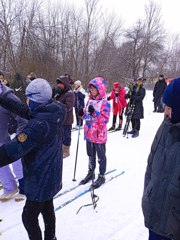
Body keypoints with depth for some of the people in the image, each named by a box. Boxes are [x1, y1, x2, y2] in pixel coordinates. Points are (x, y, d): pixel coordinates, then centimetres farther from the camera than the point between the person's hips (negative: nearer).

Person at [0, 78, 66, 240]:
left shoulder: (39, 125, -31)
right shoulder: (51, 113, -5)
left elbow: (14, 150, -34)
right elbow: (25, 111, 6)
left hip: (40, 181, -9)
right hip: (51, 176, 9)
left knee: (29, 217, 11)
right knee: (47, 209, 27)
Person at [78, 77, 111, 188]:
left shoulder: (105, 103, -13)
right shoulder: (89, 101, 7)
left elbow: (105, 120, -20)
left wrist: (95, 113, -29)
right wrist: (83, 113, -4)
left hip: (99, 135, -6)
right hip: (89, 133, 7)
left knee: (101, 156, 9)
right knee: (91, 155, 20)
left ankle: (101, 176, 23)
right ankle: (91, 173, 38)